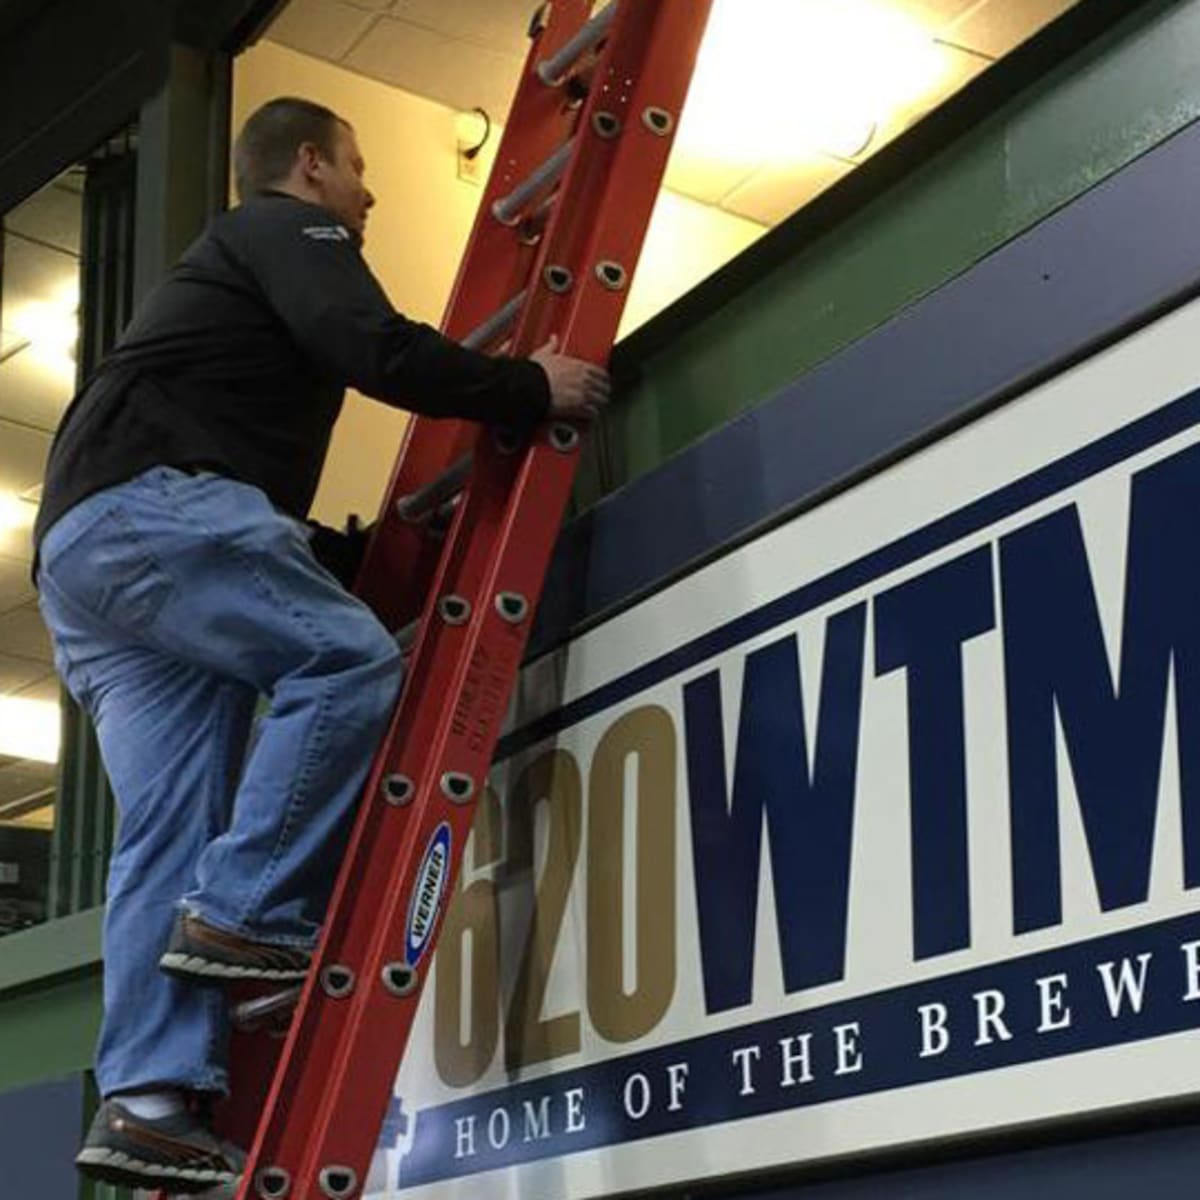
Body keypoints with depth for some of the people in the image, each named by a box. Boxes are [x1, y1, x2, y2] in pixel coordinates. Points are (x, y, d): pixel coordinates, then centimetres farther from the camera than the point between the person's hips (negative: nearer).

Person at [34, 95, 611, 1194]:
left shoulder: (229, 259, 38)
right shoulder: (287, 227, 8)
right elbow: (376, 348, -10)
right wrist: (530, 388, 0)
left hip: (78, 544, 9)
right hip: (153, 505, -9)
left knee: (167, 832, -2)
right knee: (349, 661, -15)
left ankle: (150, 1102, -12)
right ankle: (247, 915, -19)